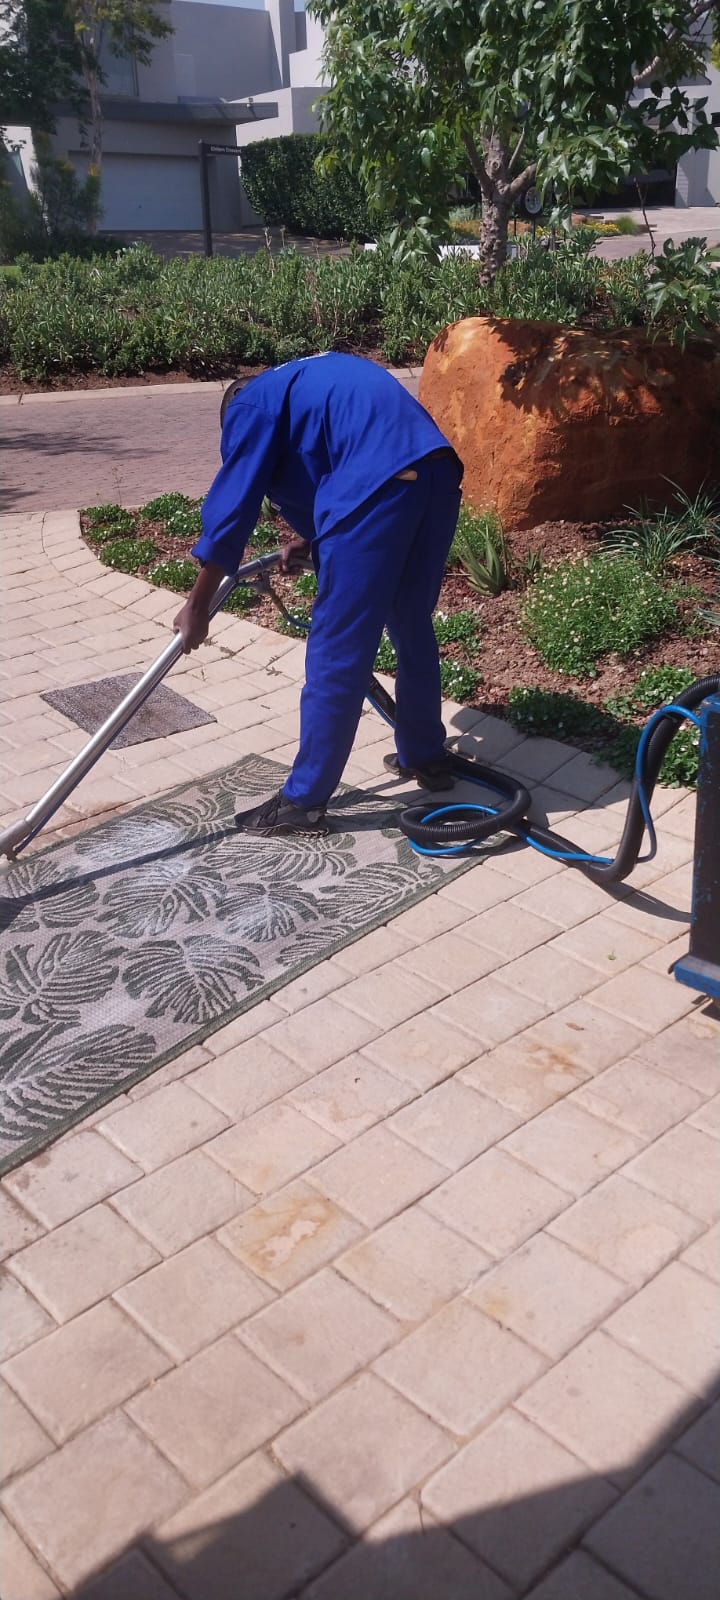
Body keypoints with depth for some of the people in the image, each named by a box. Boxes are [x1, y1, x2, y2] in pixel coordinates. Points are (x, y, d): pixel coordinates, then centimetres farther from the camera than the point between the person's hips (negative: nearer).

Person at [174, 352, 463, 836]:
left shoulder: (251, 403, 12)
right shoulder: (315, 379, 35)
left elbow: (231, 508, 7)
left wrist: (197, 606, 14)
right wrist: (307, 540, 48)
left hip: (381, 488, -8)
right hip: (439, 475, 8)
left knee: (337, 652, 0)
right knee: (412, 626, 24)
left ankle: (304, 802, 10)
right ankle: (427, 756, 39)